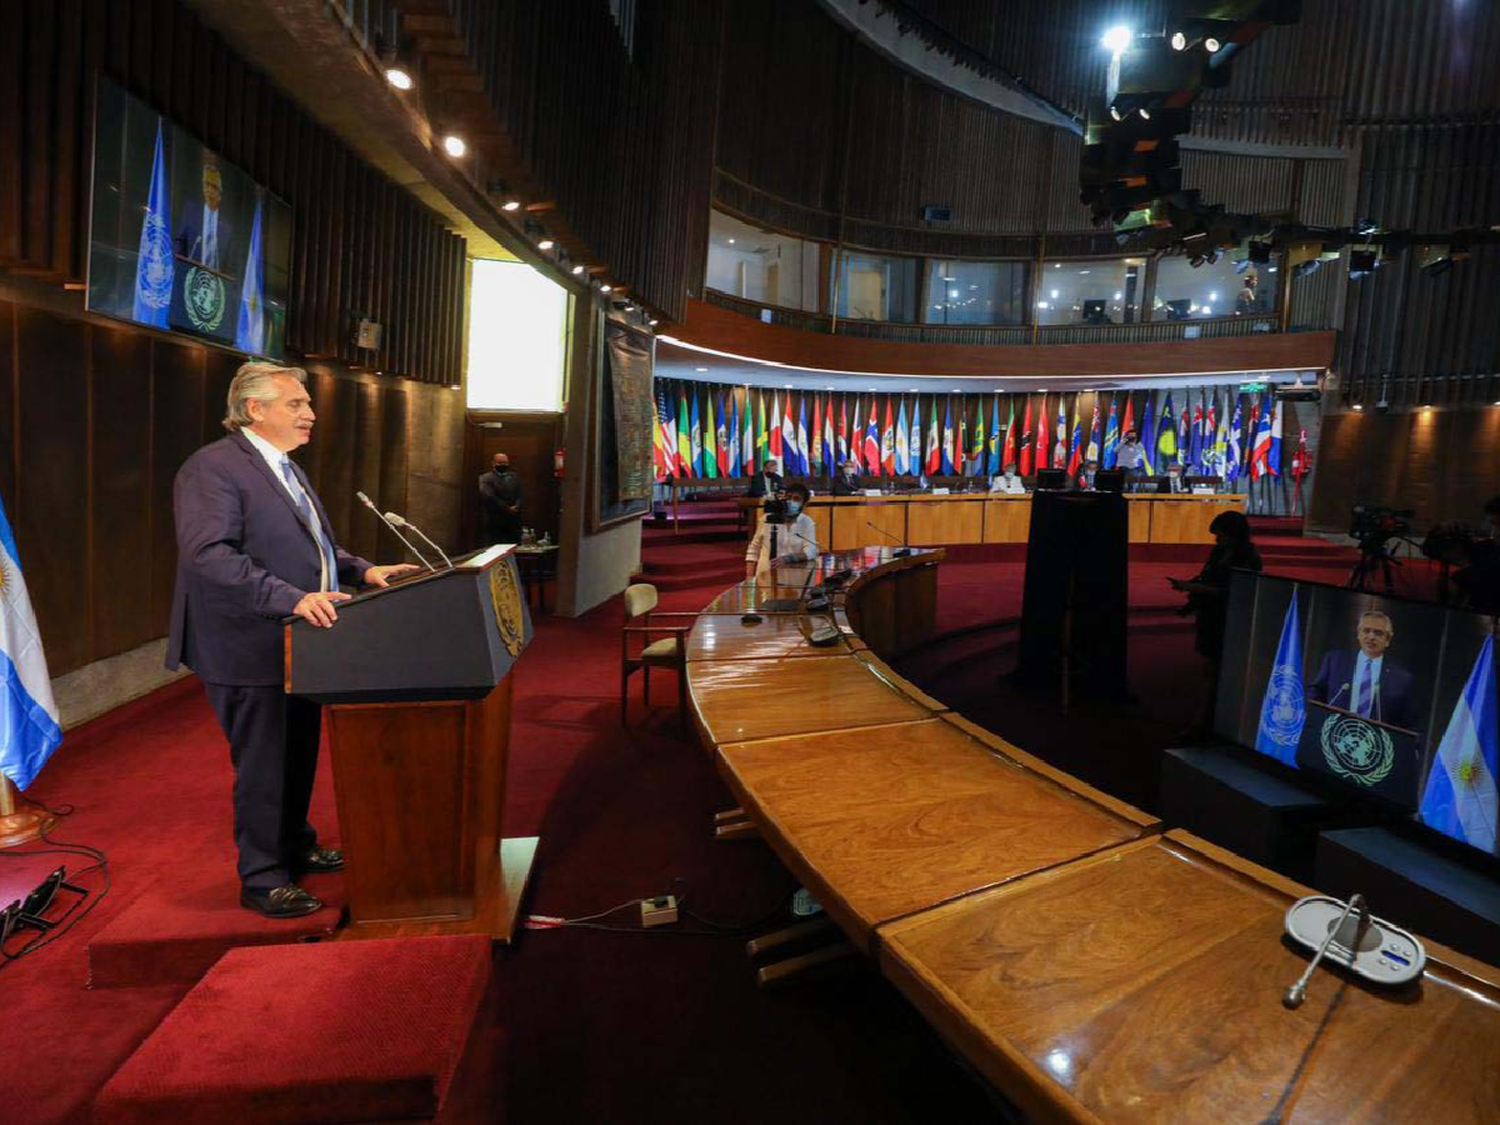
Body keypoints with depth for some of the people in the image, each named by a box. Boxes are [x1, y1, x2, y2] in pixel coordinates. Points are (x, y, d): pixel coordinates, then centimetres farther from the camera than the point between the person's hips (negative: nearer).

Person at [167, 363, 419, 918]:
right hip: (250, 651, -9)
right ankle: (262, 881, 19)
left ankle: (296, 847, 40)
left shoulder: (285, 468, 14)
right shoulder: (212, 467, -16)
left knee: (299, 757, 21)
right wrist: (293, 598, -36)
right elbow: (208, 554, -28)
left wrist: (361, 570, 4)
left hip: (298, 644, 9)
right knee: (263, 768, 3)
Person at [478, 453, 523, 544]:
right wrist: (507, 509, -12)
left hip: (513, 522, 4)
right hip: (493, 522, -4)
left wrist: (516, 507, -11)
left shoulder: (515, 477, 17)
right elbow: (489, 497, -13)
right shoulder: (485, 478, 0)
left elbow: (520, 495, 9)